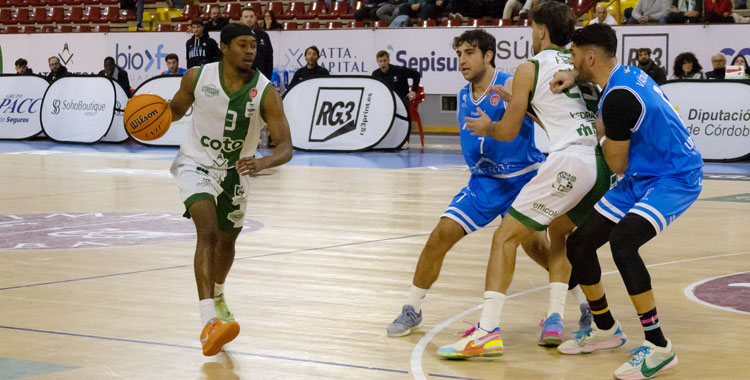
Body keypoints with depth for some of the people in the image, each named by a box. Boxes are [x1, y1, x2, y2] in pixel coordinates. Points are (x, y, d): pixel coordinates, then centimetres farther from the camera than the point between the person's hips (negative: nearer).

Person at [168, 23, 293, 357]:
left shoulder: (265, 92, -20)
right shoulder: (197, 77, -16)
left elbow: (285, 148, -22)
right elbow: (177, 108, 5)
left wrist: (260, 163, -43)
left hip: (235, 171, 3)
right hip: (196, 164, -3)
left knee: (227, 240, 21)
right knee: (208, 232, -25)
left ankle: (217, 297, 54)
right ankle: (208, 322, -35)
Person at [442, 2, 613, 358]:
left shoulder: (529, 69, 5)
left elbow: (508, 132, 8)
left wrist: (487, 127, 30)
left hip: (569, 160, -7)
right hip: (604, 163, 7)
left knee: (505, 237, 1)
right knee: (560, 233, 29)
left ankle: (488, 331, -10)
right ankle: (554, 320, 18)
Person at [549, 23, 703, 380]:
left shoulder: (618, 98, -24)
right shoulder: (625, 73, 4)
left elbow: (618, 164, -16)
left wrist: (601, 135, 3)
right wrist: (574, 78, 12)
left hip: (675, 178, -10)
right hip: (641, 178, 10)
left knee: (621, 240, -34)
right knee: (579, 244, 8)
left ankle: (658, 346, -27)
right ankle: (605, 329, 28)